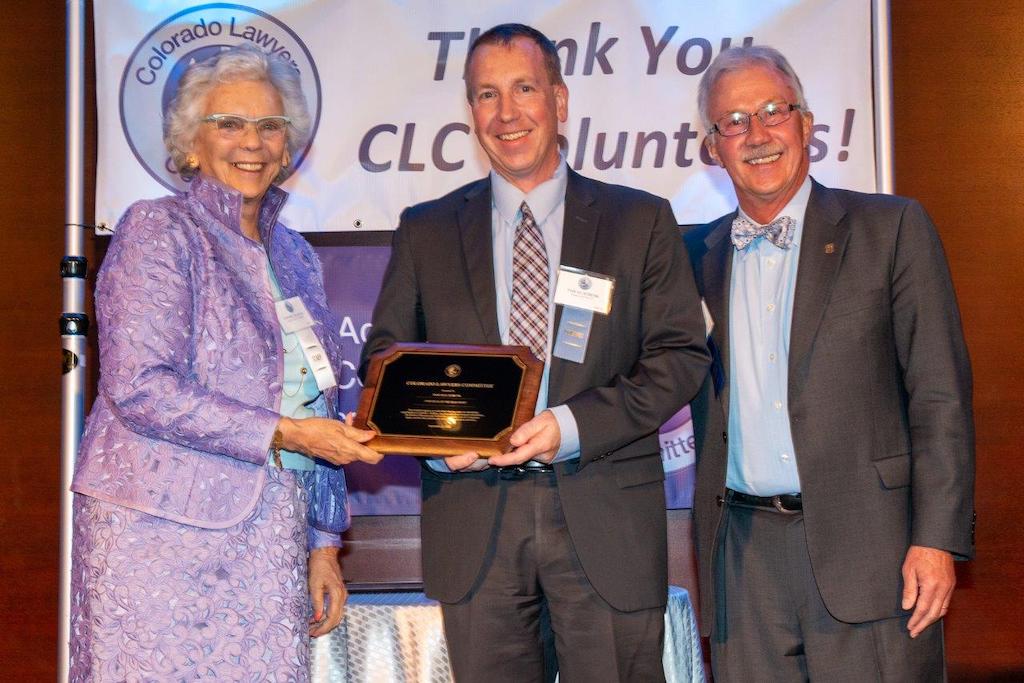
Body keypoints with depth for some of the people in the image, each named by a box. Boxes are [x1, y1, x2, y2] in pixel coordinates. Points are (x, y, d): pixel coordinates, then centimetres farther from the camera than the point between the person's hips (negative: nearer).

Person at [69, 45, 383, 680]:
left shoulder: (294, 255, 16)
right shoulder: (157, 230, -4)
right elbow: (139, 387, -15)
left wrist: (323, 544, 15)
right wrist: (282, 432, -16)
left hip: (271, 541, 6)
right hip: (165, 527, -5)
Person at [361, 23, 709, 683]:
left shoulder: (641, 220, 5)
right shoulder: (426, 231, 10)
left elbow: (682, 354, 0)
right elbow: (384, 357, 11)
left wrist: (573, 425, -14)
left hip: (606, 517, -1)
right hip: (475, 515, 1)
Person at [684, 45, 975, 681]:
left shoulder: (891, 228, 2)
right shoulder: (701, 254, 13)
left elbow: (940, 395, -3)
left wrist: (937, 539, -10)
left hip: (866, 543, -3)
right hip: (744, 551, 3)